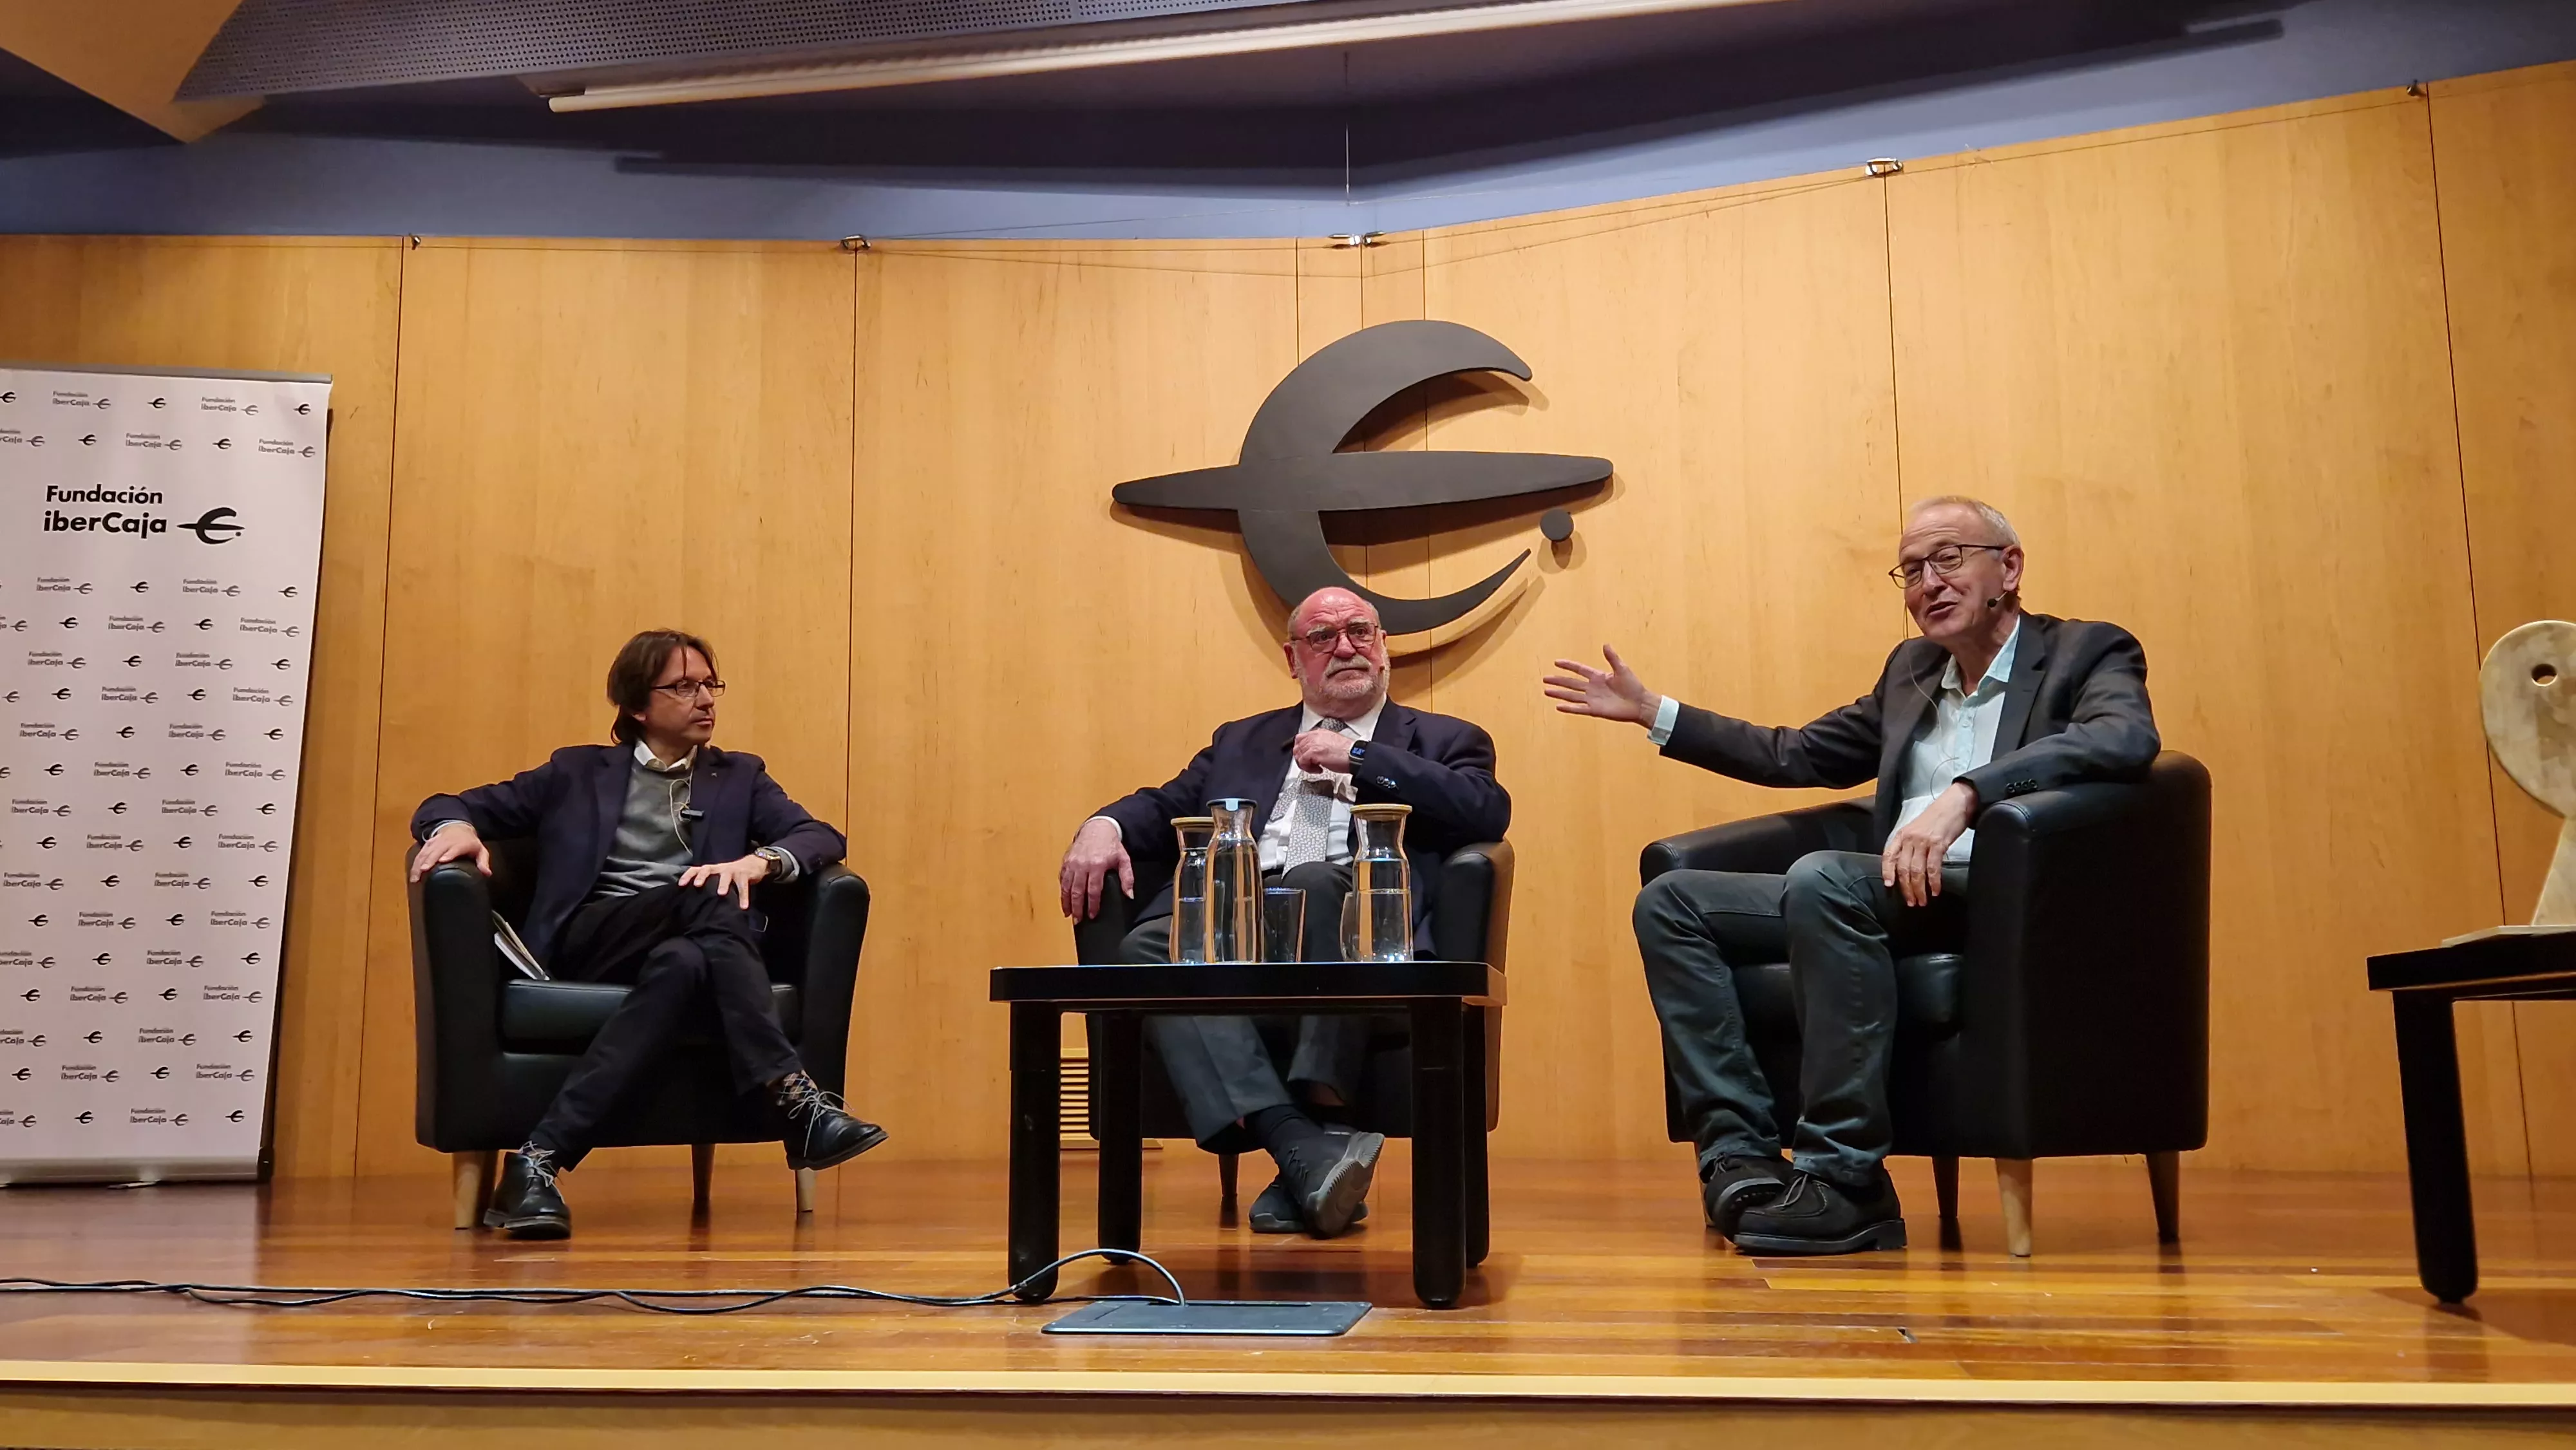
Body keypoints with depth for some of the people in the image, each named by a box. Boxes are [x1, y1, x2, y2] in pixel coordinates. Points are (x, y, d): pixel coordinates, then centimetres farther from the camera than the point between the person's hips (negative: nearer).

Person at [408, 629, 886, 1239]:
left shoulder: (740, 777, 24)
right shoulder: (578, 772, 22)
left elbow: (822, 837, 9)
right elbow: (447, 805, 19)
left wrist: (758, 860, -14)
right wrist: (455, 827, -7)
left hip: (694, 943, 2)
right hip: (585, 943, -2)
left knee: (684, 962, -36)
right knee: (711, 901, -32)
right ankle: (796, 1098, -40)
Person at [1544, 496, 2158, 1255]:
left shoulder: (2088, 653, 3)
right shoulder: (1911, 670, 24)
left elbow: (2127, 739, -20)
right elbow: (1797, 755, 31)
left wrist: (1965, 793, -33)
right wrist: (1652, 711, 28)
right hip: (1895, 893, 8)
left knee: (1824, 876, -36)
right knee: (1669, 902, -5)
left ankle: (1845, 1186, -29)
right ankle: (1742, 1155, -16)